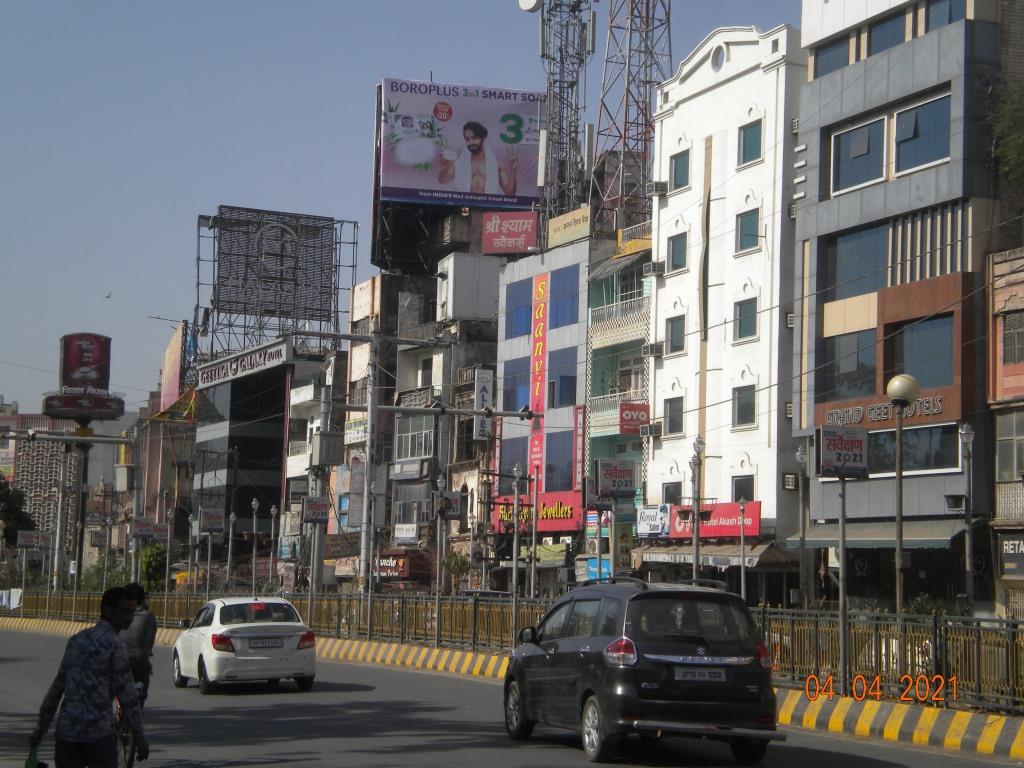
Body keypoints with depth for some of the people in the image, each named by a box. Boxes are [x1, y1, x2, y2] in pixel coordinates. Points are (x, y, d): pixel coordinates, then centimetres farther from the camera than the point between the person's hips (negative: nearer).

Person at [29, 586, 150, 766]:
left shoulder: (76, 640, 13)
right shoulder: (113, 644, -7)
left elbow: (56, 688, 16)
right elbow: (126, 694, -10)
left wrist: (40, 729, 20)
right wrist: (139, 735, -6)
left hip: (67, 731, 6)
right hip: (99, 732, -6)